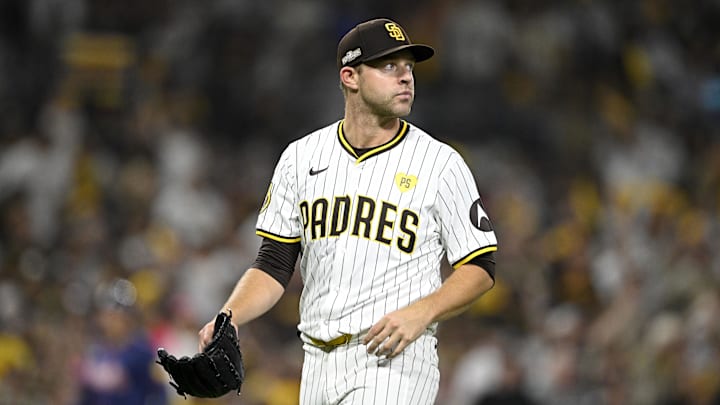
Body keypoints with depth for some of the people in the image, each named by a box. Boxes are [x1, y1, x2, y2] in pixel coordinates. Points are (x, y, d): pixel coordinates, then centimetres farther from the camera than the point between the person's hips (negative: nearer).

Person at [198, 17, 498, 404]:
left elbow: (480, 269, 1)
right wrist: (227, 318, -7)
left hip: (393, 361, -4)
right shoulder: (303, 156, 10)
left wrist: (420, 313, -16)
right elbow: (274, 264, 10)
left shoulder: (439, 162, 0)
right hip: (317, 363, 4)